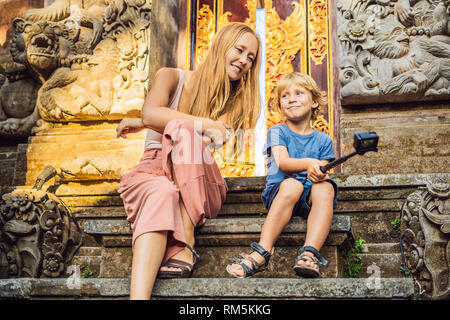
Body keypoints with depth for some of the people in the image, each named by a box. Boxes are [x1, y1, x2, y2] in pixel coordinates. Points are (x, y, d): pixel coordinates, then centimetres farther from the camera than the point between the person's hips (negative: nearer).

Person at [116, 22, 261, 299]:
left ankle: (185, 242, -39)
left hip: (199, 186, 1)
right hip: (153, 171, -1)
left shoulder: (235, 100, 12)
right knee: (161, 193, -39)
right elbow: (150, 112, -13)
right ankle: (139, 296, -57)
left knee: (182, 131, -30)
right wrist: (206, 125, -21)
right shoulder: (172, 77, 9)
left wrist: (145, 124, -9)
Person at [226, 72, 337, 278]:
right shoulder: (278, 132, 7)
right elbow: (282, 163, -10)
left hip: (309, 199, 2)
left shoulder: (323, 140, 14)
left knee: (325, 187, -30)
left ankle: (310, 253, -45)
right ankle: (262, 254, -43)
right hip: (278, 194, -2)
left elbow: (321, 172, 4)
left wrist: (318, 173, -22)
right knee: (292, 184, -35)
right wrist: (308, 163, -31)